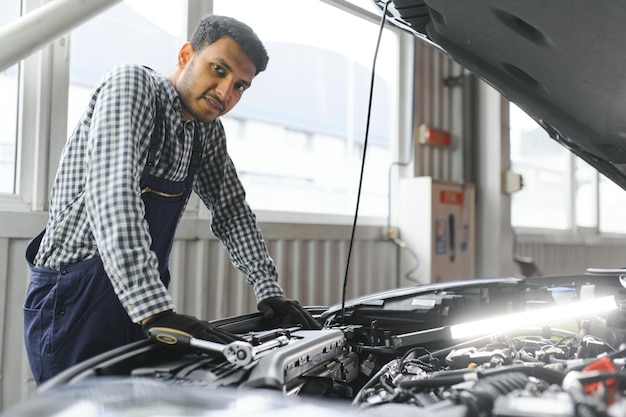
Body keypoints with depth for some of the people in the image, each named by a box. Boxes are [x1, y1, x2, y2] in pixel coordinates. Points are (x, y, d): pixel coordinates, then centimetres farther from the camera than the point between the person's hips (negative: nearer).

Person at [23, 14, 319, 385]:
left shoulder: (208, 131, 6)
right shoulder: (131, 86, -17)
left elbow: (232, 210, 14)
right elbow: (113, 196, -32)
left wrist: (269, 289, 3)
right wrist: (155, 311, -40)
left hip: (143, 309, 7)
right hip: (75, 303, -7)